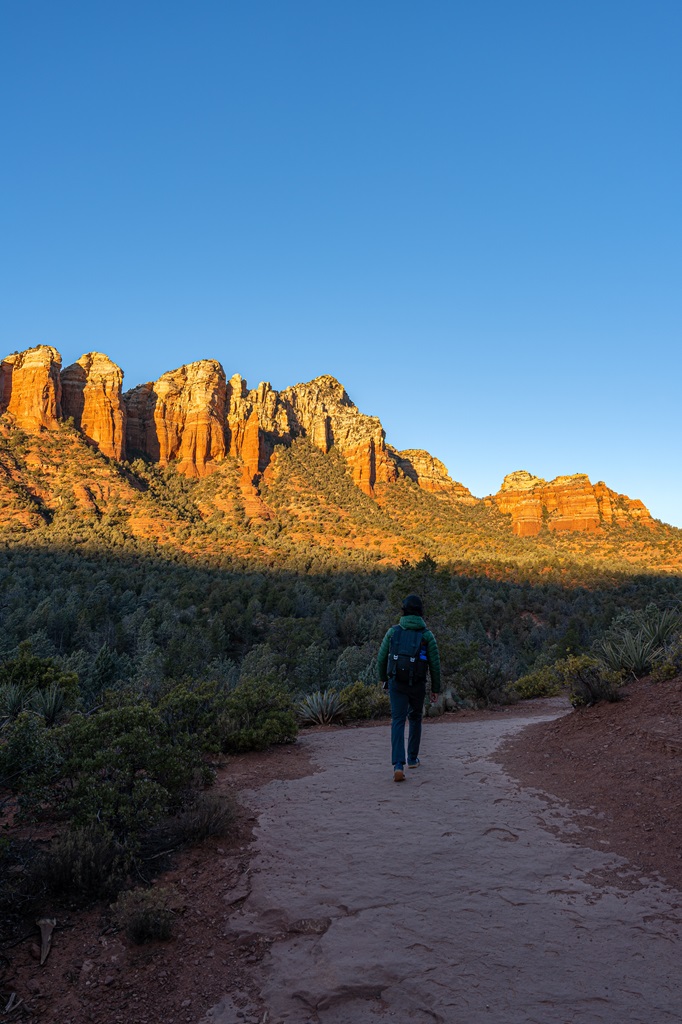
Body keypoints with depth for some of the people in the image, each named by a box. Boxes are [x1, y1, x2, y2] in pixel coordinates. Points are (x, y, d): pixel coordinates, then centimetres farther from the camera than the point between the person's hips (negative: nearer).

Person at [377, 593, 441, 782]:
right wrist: (436, 689, 4)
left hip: (397, 683, 0)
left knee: (398, 722, -4)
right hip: (417, 685, 0)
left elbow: (381, 658, 2)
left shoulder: (393, 631, -1)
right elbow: (435, 664, -6)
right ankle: (412, 758, 31)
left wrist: (383, 679, 18)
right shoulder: (427, 635, -5)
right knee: (415, 718, 23)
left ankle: (398, 765, -20)